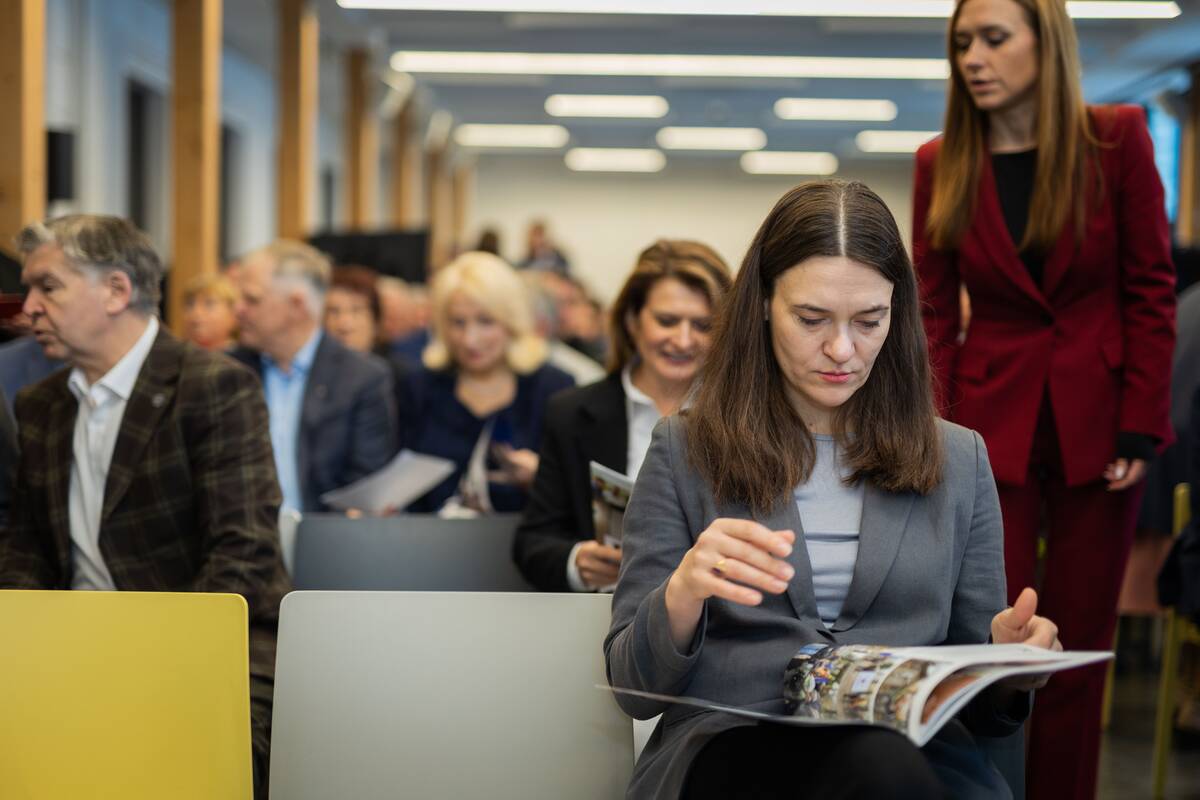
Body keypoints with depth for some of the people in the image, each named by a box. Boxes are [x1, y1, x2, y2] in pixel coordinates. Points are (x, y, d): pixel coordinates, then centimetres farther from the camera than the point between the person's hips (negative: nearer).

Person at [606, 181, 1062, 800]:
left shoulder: (959, 460, 17)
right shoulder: (684, 452, 11)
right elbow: (634, 688, 6)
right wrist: (682, 594, -17)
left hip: (918, 749, 3)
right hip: (731, 746, -2)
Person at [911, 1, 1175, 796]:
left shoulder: (1115, 138, -3)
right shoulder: (943, 165, 2)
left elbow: (1151, 291, -2)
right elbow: (934, 313, 4)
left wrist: (1140, 430, -8)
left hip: (1095, 425, -1)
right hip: (992, 426, 1)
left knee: (1079, 649, 5)